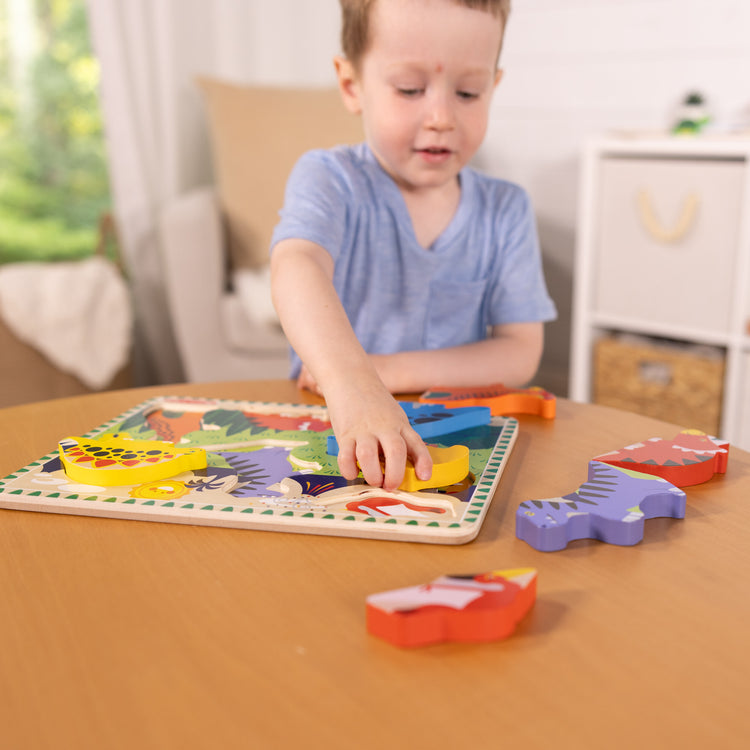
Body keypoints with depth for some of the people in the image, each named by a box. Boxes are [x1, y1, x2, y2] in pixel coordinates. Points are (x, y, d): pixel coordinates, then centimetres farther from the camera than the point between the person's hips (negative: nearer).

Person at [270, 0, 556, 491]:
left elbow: (521, 353, -1)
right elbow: (297, 268, -27)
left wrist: (388, 370, -13)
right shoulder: (329, 180, -6)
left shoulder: (505, 210, 3)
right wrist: (351, 384, -47)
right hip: (329, 432, -3)